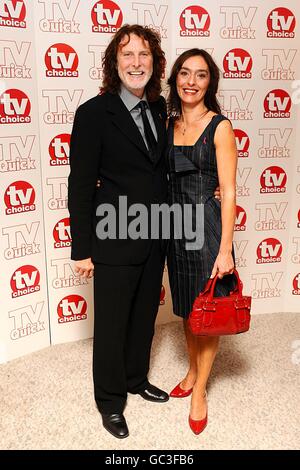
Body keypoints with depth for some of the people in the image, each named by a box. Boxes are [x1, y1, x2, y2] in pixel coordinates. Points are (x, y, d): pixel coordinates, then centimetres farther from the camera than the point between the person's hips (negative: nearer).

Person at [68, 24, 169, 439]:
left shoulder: (160, 109, 5)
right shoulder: (94, 113, -13)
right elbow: (81, 186, -12)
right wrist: (82, 249, -11)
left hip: (155, 237, 6)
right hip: (116, 239, -6)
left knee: (144, 315, 20)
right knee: (112, 323, 10)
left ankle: (136, 378, 44)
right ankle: (110, 399, 33)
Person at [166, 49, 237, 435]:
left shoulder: (219, 127, -9)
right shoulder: (168, 124, 7)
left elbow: (228, 191, -12)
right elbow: (165, 177, 12)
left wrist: (225, 249, -16)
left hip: (206, 223, -5)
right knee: (186, 308, 17)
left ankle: (199, 390, 25)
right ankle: (192, 372, 39)